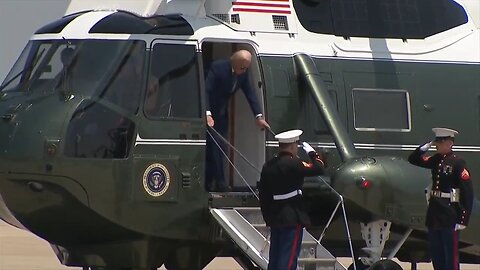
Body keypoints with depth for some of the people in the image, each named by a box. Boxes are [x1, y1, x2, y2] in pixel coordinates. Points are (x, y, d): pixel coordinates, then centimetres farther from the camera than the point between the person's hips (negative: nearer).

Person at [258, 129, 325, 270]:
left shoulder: (268, 166, 8)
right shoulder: (293, 164, -14)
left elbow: (263, 195, 12)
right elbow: (319, 168, -13)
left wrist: (268, 218, 19)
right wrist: (312, 153, 4)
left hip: (275, 220, 8)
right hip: (293, 219, -8)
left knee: (274, 258, 12)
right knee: (288, 258, -6)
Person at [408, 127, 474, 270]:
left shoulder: (458, 162, -11)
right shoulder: (435, 160, 10)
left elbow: (467, 193, -14)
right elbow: (413, 159, 21)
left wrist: (463, 219, -18)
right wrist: (427, 146, 5)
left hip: (449, 216, -7)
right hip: (434, 213, 7)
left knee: (451, 256, -2)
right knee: (436, 256, 14)